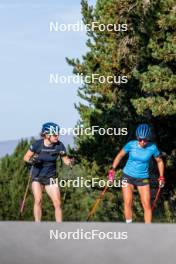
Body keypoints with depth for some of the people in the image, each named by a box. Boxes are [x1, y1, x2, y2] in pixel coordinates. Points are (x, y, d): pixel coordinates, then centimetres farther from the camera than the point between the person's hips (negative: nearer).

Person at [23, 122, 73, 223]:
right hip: (37, 176, -2)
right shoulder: (38, 144, -16)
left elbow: (66, 160, -5)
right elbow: (26, 157, -4)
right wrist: (32, 160, -26)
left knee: (58, 203, -8)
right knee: (38, 200, -16)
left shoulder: (59, 145, -12)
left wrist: (71, 162, -27)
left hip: (50, 177, 2)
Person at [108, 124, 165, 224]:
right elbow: (120, 156, 2)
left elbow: (159, 161, 4)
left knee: (147, 205, -6)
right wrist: (112, 170, -3)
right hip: (128, 176, 0)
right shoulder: (131, 145, -13)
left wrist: (161, 177, 0)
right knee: (128, 203, -5)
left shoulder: (152, 148, -13)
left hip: (143, 178, 0)